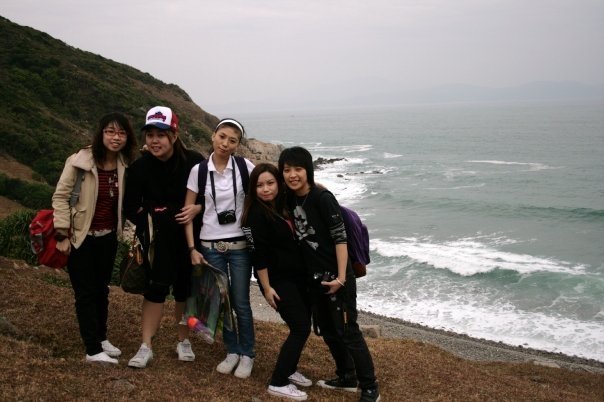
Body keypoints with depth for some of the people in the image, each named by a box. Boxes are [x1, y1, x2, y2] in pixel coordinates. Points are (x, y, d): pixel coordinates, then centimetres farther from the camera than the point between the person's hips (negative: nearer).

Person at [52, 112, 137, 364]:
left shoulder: (125, 166, -1)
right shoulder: (80, 161, -16)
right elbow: (60, 196, -13)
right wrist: (63, 235, -16)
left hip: (108, 238, 5)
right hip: (81, 238, -5)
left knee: (102, 289, 18)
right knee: (86, 293, 2)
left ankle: (101, 338, 34)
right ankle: (92, 350, 9)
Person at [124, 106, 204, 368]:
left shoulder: (193, 162, -14)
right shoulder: (140, 167, -9)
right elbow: (130, 206, -2)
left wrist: (197, 208, -21)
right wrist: (146, 216, -16)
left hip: (189, 236, 0)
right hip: (159, 238, 0)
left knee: (185, 289, 9)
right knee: (156, 287, -3)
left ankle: (183, 341, 27)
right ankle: (146, 347, 6)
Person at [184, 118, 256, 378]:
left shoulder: (245, 167, -5)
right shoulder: (199, 170, -4)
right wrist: (192, 249, -4)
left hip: (240, 245, -1)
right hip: (210, 246, 1)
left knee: (241, 303, 4)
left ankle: (247, 354, 21)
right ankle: (231, 351, 28)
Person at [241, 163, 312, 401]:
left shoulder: (282, 206, 7)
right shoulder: (256, 214, -16)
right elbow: (258, 254, -18)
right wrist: (267, 287, -18)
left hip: (297, 275, 8)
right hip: (278, 280, -8)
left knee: (303, 324, 13)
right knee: (301, 328, -8)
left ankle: (289, 370, 30)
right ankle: (278, 383, 0)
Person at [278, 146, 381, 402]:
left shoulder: (322, 198, -18)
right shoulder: (291, 199, 4)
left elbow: (340, 237, -19)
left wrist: (341, 277, -21)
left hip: (335, 276, -8)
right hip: (314, 277, 8)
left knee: (348, 331, -3)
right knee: (327, 330, 16)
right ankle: (347, 378, 33)